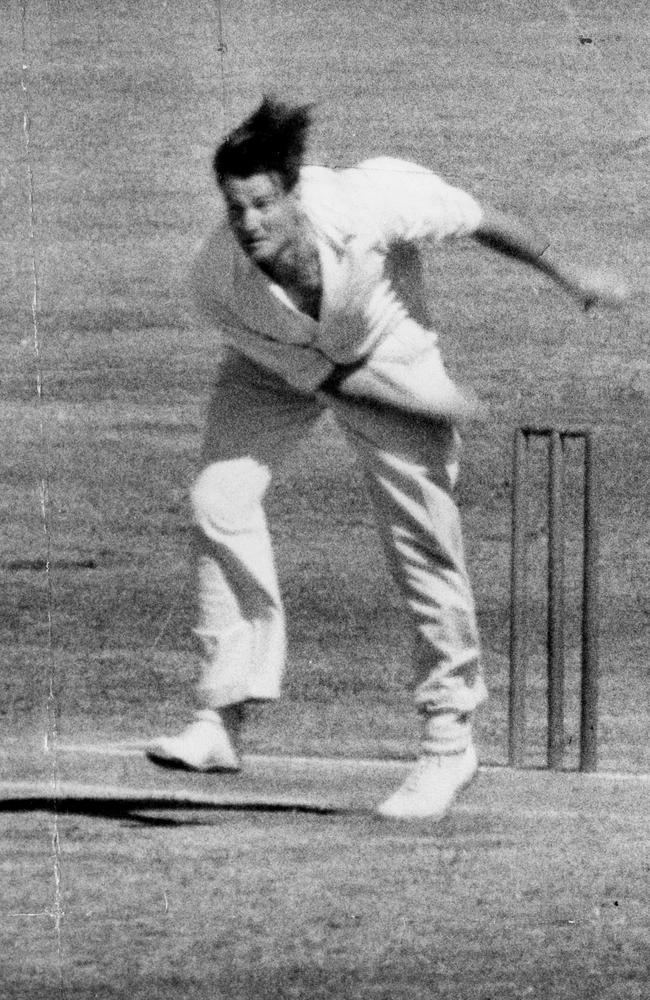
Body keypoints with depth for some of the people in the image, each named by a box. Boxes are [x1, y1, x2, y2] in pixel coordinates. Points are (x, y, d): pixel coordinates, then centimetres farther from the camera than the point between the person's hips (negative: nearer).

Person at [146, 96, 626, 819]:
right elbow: (316, 374, -22)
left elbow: (483, 223, -19)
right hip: (281, 367, 1)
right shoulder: (215, 281, -31)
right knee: (220, 498, -17)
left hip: (388, 354, -1)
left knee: (423, 543, -2)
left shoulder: (376, 199, -37)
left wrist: (570, 279, -7)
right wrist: (439, 406, -21)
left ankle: (449, 740, 15)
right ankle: (225, 717, -14)